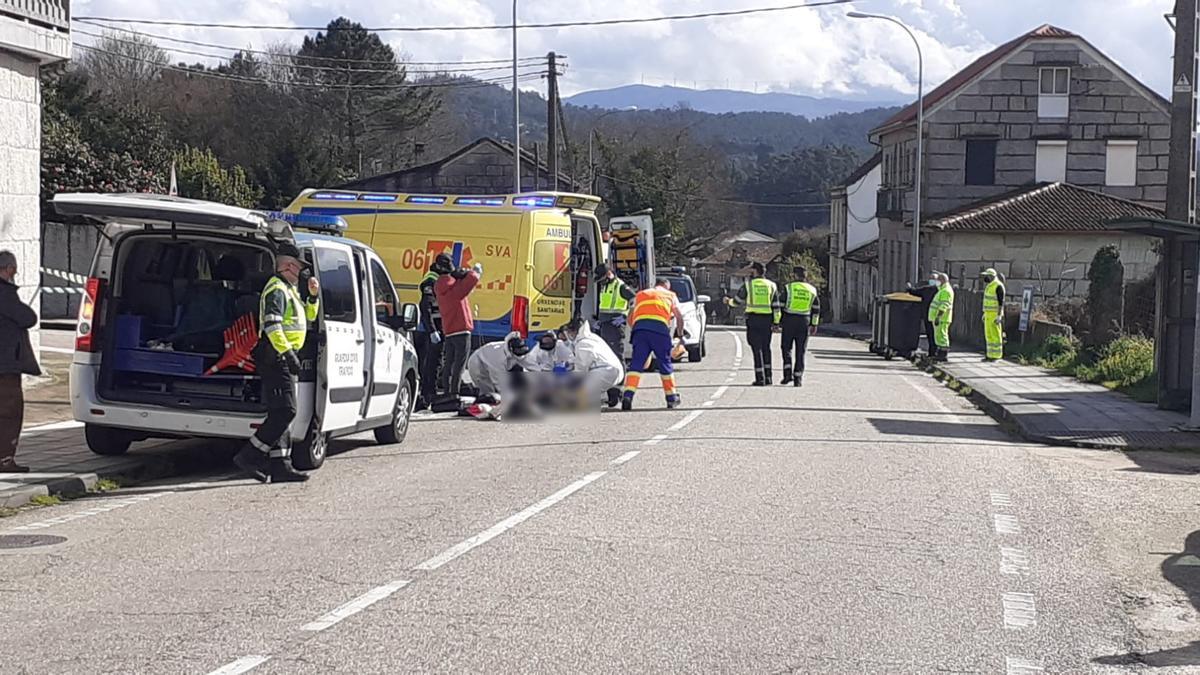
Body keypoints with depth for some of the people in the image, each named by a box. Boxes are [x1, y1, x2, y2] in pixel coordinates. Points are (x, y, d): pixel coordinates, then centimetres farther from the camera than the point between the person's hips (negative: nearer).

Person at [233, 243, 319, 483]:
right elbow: (271, 325, -22)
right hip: (277, 358, -11)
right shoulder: (277, 289, -10)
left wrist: (313, 296, 16)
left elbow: (307, 317, 33)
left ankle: (280, 466, 10)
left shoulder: (289, 290, 22)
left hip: (284, 359, 11)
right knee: (284, 411, -15)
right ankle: (249, 456, -14)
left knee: (280, 414, 9)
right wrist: (288, 353, -28)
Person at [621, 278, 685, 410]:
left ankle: (627, 395, -20)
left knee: (636, 363, -3)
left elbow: (630, 318, 25)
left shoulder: (640, 295, 32)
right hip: (660, 327, -1)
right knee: (665, 363, 13)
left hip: (639, 326, 1)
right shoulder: (670, 295, 27)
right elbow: (679, 317, 20)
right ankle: (671, 397, 22)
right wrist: (680, 334, 32)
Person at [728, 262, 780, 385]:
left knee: (757, 349, -1)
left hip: (753, 320, -3)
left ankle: (760, 379, -5)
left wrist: (729, 301, 29)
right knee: (766, 348, 12)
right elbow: (776, 306, 3)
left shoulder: (748, 285, -1)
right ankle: (768, 378, 9)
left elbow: (737, 302, 8)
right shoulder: (772, 285, 6)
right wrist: (776, 323, 5)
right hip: (767, 320, 3)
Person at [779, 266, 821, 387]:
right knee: (800, 351, 5)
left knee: (786, 348, 9)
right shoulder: (812, 290, 6)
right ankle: (798, 378, 2)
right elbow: (816, 309, 8)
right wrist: (814, 325, 13)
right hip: (804, 322, 2)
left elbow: (781, 305, -4)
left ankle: (788, 374, -6)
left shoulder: (788, 288, -3)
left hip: (789, 321, -2)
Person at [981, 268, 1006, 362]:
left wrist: (999, 316, -23)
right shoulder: (989, 286, 15)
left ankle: (996, 356, -4)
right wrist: (985, 313, 21)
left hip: (995, 314, -9)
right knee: (989, 335, 9)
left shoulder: (998, 286, -16)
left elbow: (1001, 302, -18)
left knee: (995, 335, -7)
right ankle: (990, 355, 13)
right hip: (989, 314, 10)